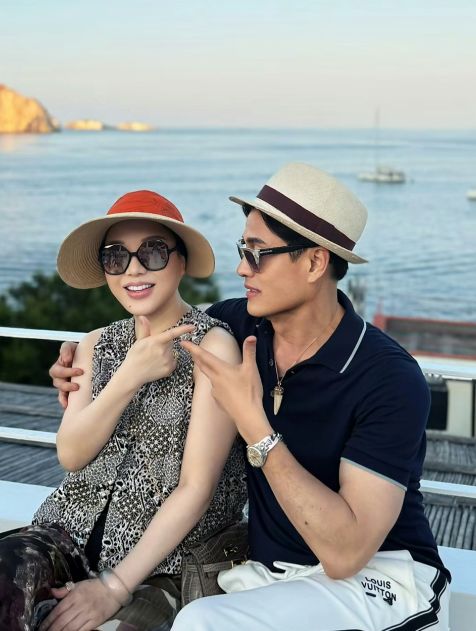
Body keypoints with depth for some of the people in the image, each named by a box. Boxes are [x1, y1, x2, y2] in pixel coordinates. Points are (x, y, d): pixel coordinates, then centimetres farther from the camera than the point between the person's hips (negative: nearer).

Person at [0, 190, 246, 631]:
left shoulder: (213, 345, -10)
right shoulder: (97, 345, 9)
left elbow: (197, 487, -14)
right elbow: (71, 455, -2)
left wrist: (114, 586, -18)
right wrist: (131, 376, -16)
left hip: (166, 555, -4)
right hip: (77, 529, 4)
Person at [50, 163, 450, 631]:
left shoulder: (389, 380, -20)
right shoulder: (237, 323, -4)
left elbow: (345, 553, -26)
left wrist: (252, 423, -27)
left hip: (376, 579, -4)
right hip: (268, 572, 5)